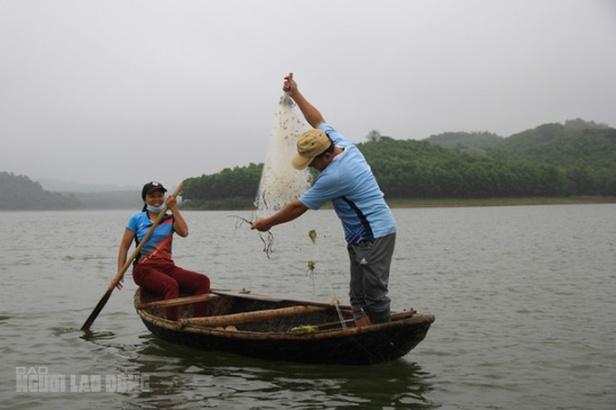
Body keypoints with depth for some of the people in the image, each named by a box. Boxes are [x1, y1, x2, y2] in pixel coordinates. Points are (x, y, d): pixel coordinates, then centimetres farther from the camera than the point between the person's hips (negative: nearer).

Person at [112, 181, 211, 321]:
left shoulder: (170, 219, 14)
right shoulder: (137, 219, 9)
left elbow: (184, 232, -8)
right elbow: (124, 247, 6)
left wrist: (174, 208, -4)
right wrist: (120, 272, -4)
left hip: (167, 267, 4)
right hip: (144, 269, -4)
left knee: (202, 281, -21)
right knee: (171, 285, -37)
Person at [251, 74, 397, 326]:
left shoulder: (334, 176, -22)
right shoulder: (342, 143, 3)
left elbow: (298, 207, -12)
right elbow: (318, 121, 22)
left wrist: (269, 222, 1)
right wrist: (295, 94, 25)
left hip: (374, 236, -10)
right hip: (361, 237, 10)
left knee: (374, 296, -8)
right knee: (358, 296, 7)